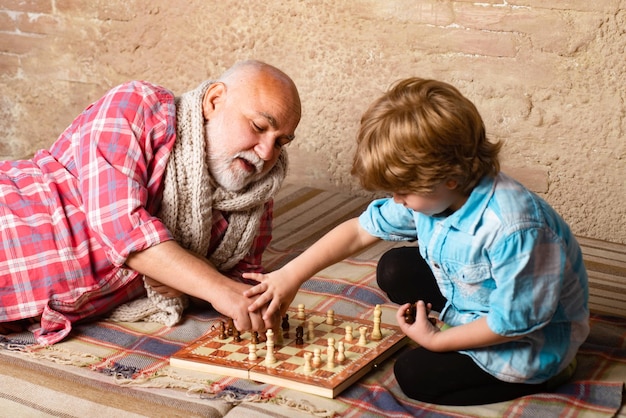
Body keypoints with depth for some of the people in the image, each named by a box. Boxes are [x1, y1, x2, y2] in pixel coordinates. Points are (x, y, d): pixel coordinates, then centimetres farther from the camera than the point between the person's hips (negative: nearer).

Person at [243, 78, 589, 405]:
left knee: (416, 375, -12)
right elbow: (360, 230, -2)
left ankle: (546, 373, -1)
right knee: (394, 271, 3)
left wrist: (436, 341, -19)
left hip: (533, 337, -8)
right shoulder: (429, 193, -14)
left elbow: (515, 321, -29)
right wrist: (291, 275, -4)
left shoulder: (513, 229, -38)